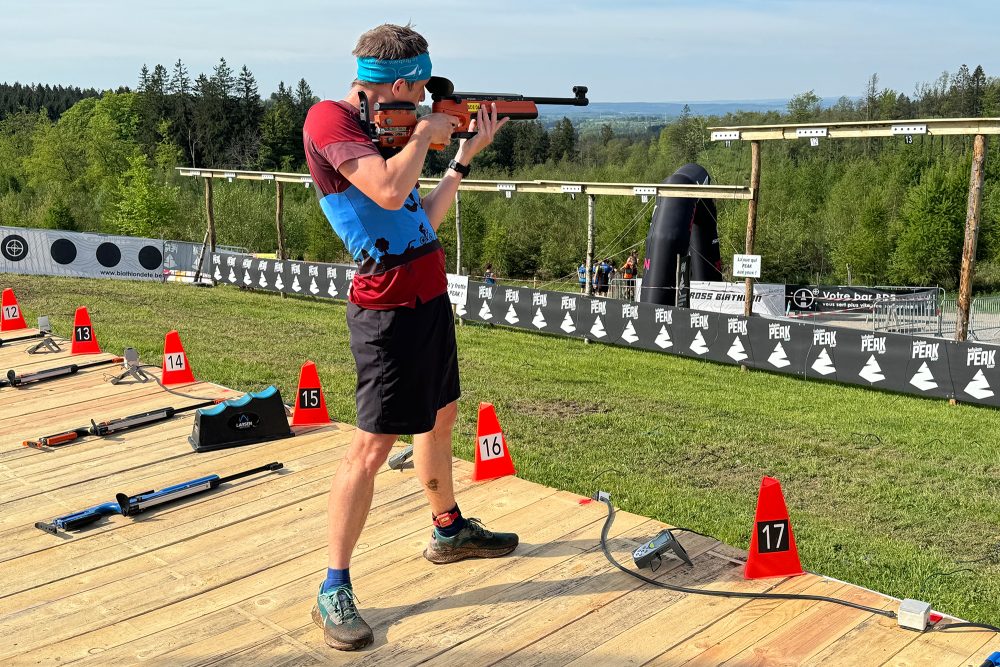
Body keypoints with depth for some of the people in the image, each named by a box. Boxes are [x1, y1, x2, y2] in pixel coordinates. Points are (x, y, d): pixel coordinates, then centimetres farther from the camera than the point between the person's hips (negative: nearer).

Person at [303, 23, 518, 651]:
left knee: (441, 415, 21)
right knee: (373, 445, -7)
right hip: (390, 307, -10)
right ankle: (334, 590, 3)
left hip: (428, 295, 10)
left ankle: (450, 530, 41)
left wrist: (468, 151, 15)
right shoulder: (329, 119, -13)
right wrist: (425, 133, -13)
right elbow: (389, 192, -29)